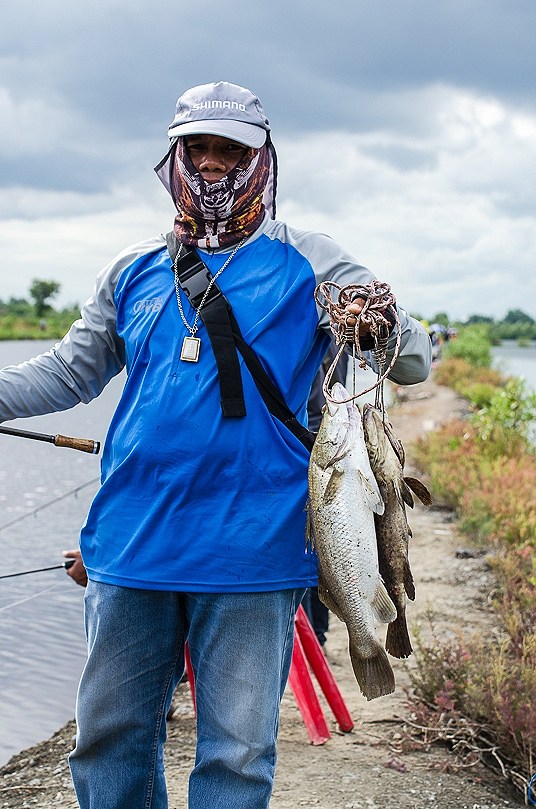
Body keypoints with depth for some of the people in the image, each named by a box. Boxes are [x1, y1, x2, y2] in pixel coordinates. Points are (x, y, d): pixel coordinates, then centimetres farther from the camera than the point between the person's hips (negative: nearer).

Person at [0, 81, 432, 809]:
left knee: (237, 750, 4)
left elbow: (414, 360, -2)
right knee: (110, 735, 12)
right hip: (132, 543, 3)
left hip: (252, 553, -3)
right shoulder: (136, 270, 13)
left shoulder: (307, 264, 3)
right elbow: (70, 371, 19)